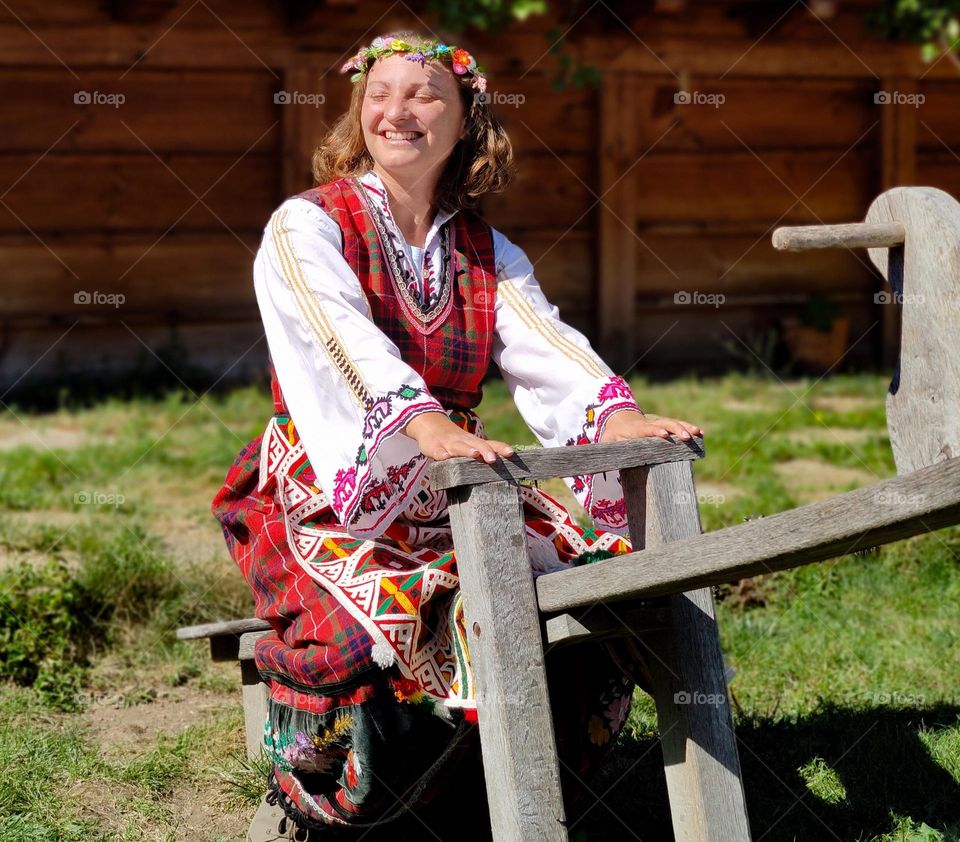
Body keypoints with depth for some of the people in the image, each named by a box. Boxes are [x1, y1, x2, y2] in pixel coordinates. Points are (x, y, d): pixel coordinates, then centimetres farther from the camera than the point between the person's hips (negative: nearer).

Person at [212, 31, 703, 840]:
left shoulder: (487, 254, 11)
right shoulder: (305, 228, -4)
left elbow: (545, 345, -7)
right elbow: (343, 341, -23)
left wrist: (621, 416, -29)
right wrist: (428, 427, -42)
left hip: (450, 493, 5)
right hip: (325, 493, -5)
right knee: (381, 619, -34)